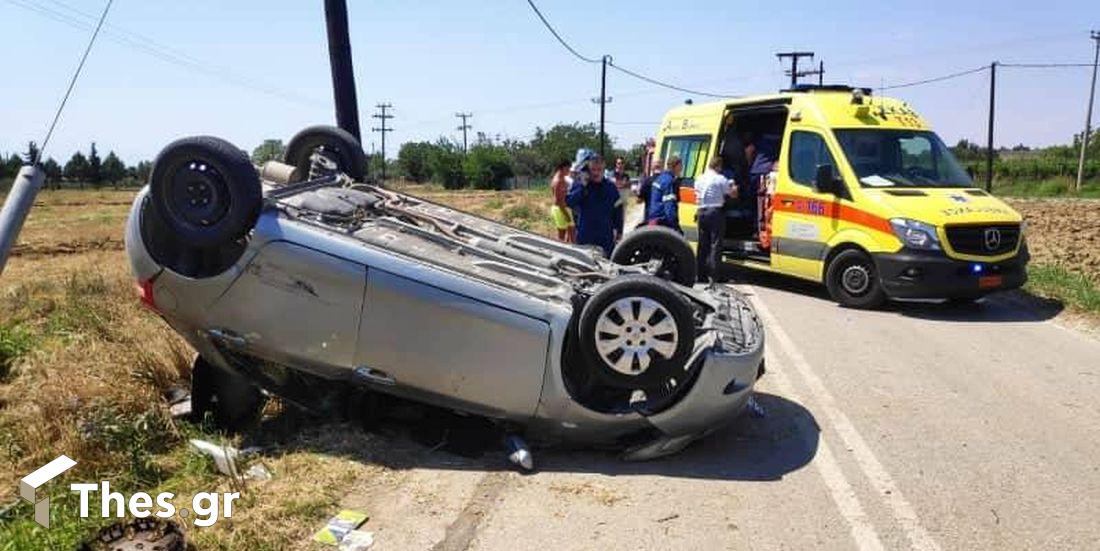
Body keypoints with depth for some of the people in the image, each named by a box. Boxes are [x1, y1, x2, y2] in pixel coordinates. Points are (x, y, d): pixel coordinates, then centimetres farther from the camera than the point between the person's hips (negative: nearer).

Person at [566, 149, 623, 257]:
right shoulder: (578, 184, -4)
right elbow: (569, 202, -17)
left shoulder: (610, 186, 1)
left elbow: (618, 209, 7)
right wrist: (582, 186, -22)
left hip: (606, 237, 2)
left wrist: (619, 230, 8)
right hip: (585, 238, -2)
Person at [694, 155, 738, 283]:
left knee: (703, 244, 10)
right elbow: (733, 194, -1)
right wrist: (734, 187, 17)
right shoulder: (720, 179, -8)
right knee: (716, 245, -3)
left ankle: (701, 275, 13)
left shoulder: (699, 179, 11)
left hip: (702, 212, 6)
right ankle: (714, 276, -6)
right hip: (716, 212, -6)